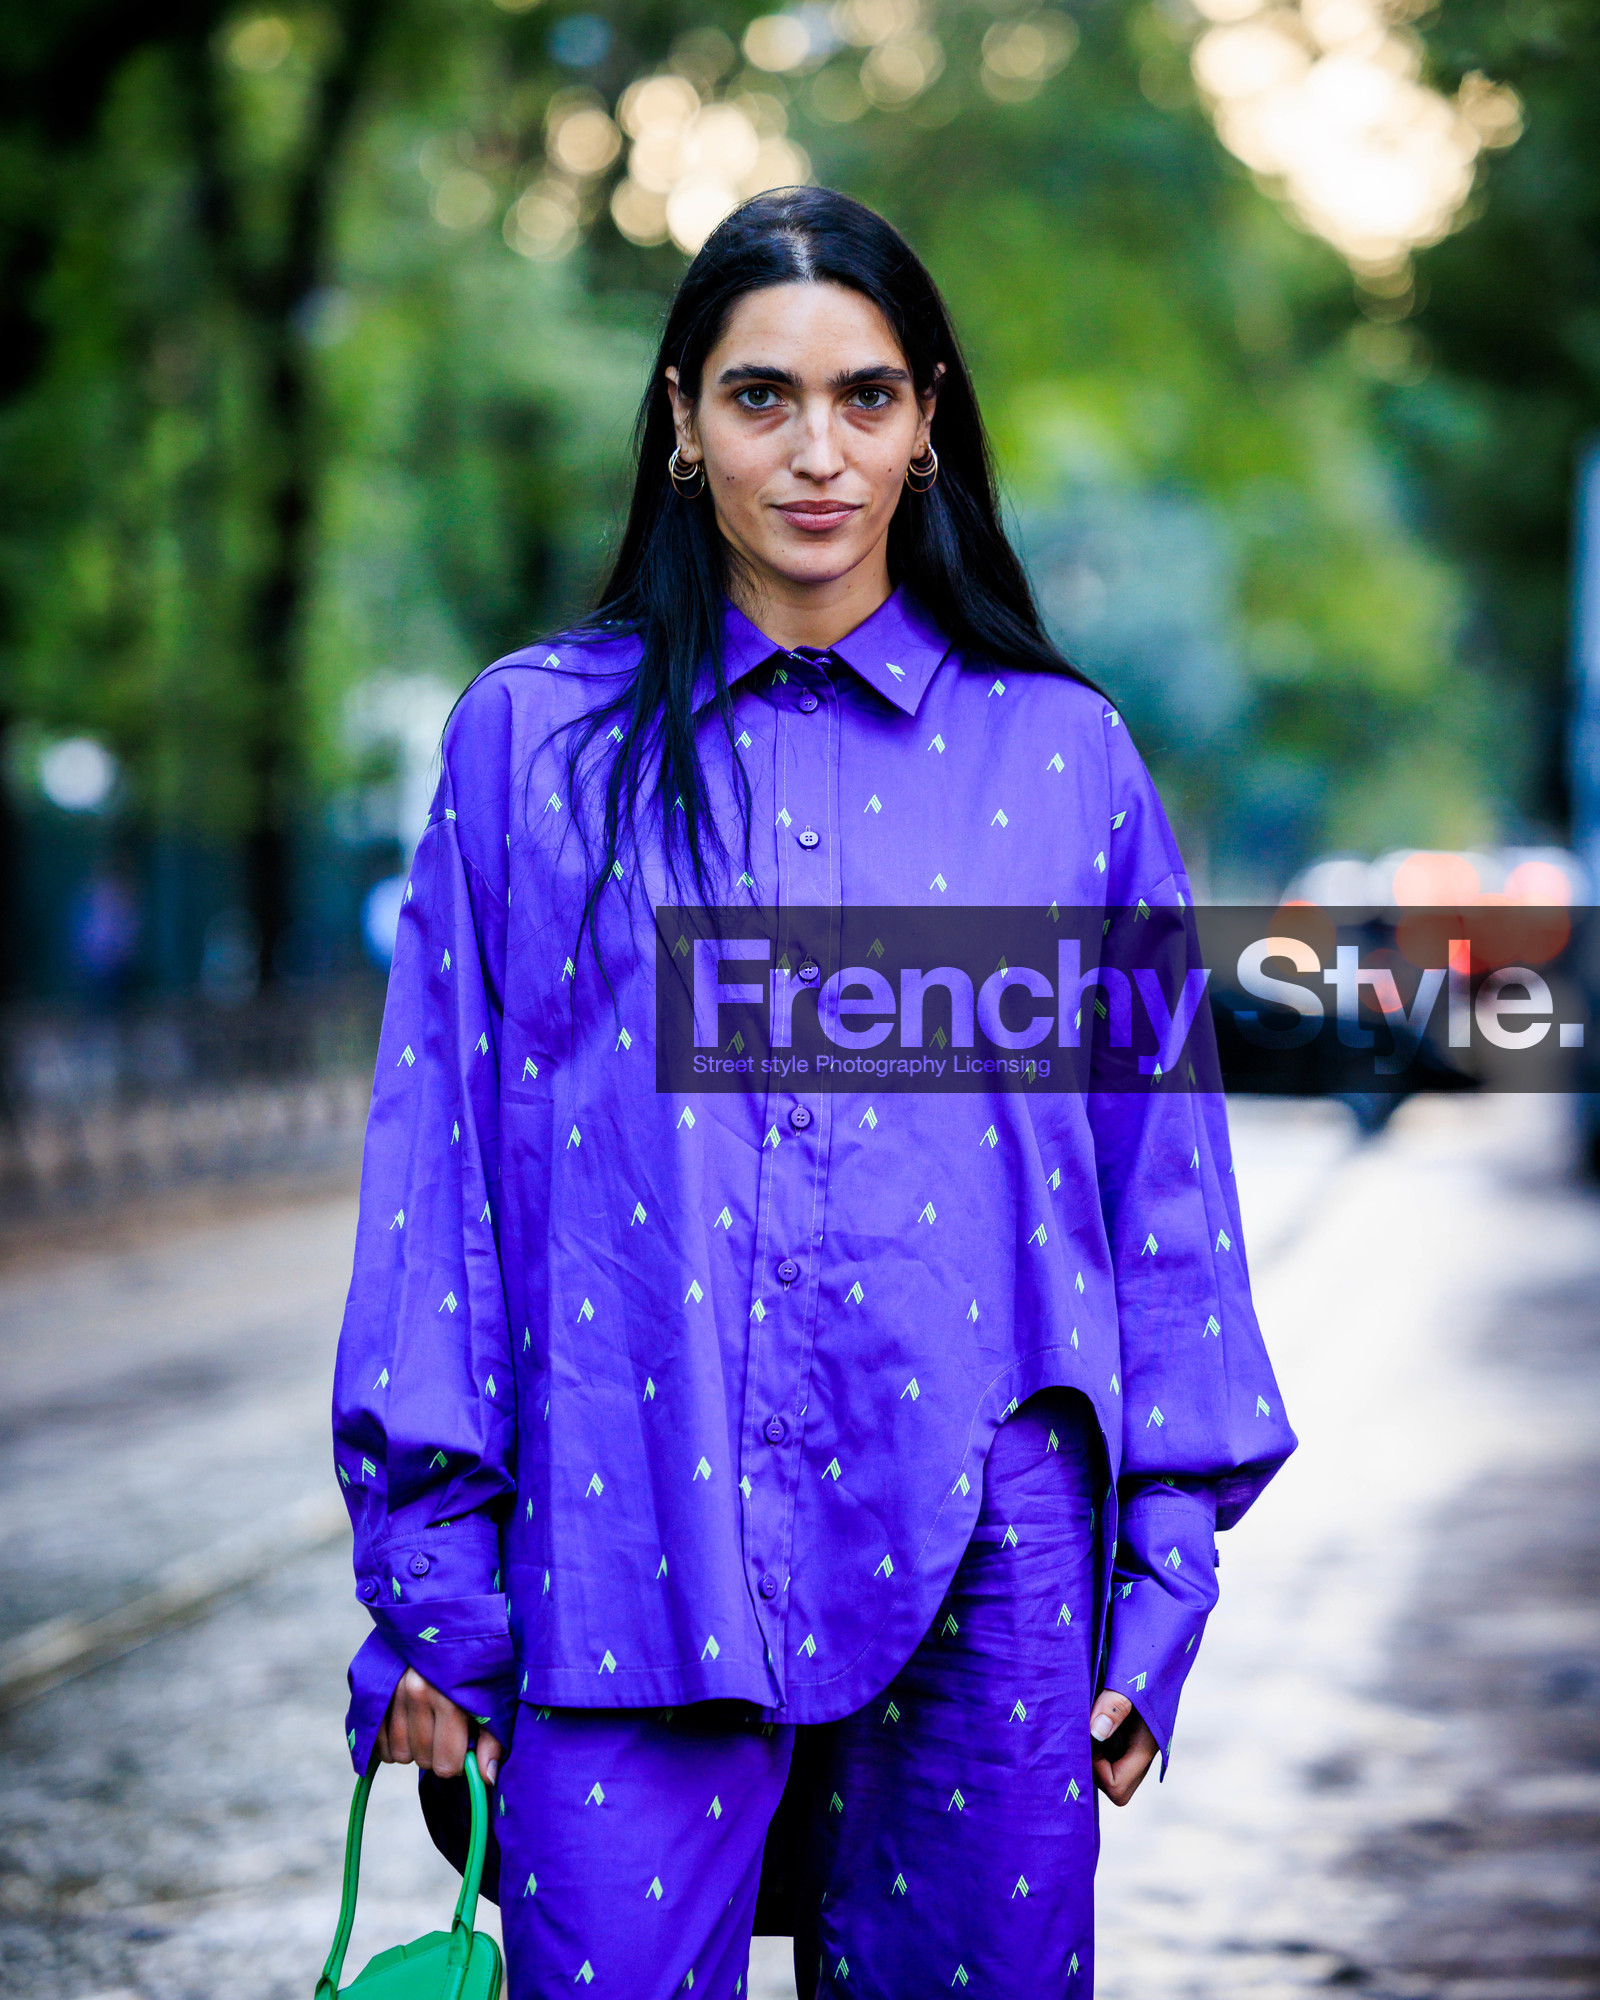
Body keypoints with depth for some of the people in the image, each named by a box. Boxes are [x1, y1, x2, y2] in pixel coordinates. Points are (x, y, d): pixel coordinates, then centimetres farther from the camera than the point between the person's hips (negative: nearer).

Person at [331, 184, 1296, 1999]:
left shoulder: (1064, 759, 7)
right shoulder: (532, 739, 6)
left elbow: (1162, 1188, 9)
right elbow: (436, 1171, 4)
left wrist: (1161, 1580, 5)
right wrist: (431, 1587, 0)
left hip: (982, 1569, 1)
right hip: (631, 1555, -1)